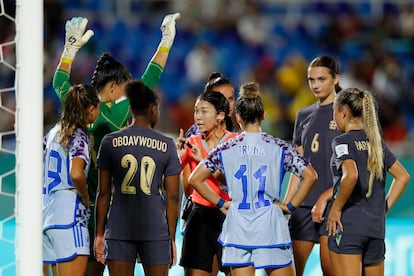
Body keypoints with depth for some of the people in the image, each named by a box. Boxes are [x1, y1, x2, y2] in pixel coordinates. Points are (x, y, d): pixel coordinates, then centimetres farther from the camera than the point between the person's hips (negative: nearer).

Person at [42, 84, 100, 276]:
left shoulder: (53, 133, 16)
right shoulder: (79, 136, -8)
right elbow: (76, 174, -23)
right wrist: (87, 198, -7)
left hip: (47, 215, 9)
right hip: (69, 216, -9)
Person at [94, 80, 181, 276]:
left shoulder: (110, 142, 3)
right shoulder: (166, 145, 1)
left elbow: (104, 193, 3)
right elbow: (172, 197, 2)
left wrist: (99, 233, 8)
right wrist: (171, 237, 9)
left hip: (119, 229, 1)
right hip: (156, 230, -1)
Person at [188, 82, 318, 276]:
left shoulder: (226, 149, 3)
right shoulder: (279, 147, -1)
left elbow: (195, 179, 2)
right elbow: (310, 176, -9)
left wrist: (220, 203, 9)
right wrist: (291, 206, 0)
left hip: (238, 226, 1)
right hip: (270, 227, -1)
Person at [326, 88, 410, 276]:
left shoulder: (342, 142, -8)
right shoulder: (376, 142, 14)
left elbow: (351, 175, -25)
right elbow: (403, 176, 17)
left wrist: (335, 209, -15)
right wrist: (384, 207, 16)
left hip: (347, 225, -7)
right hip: (376, 226, 7)